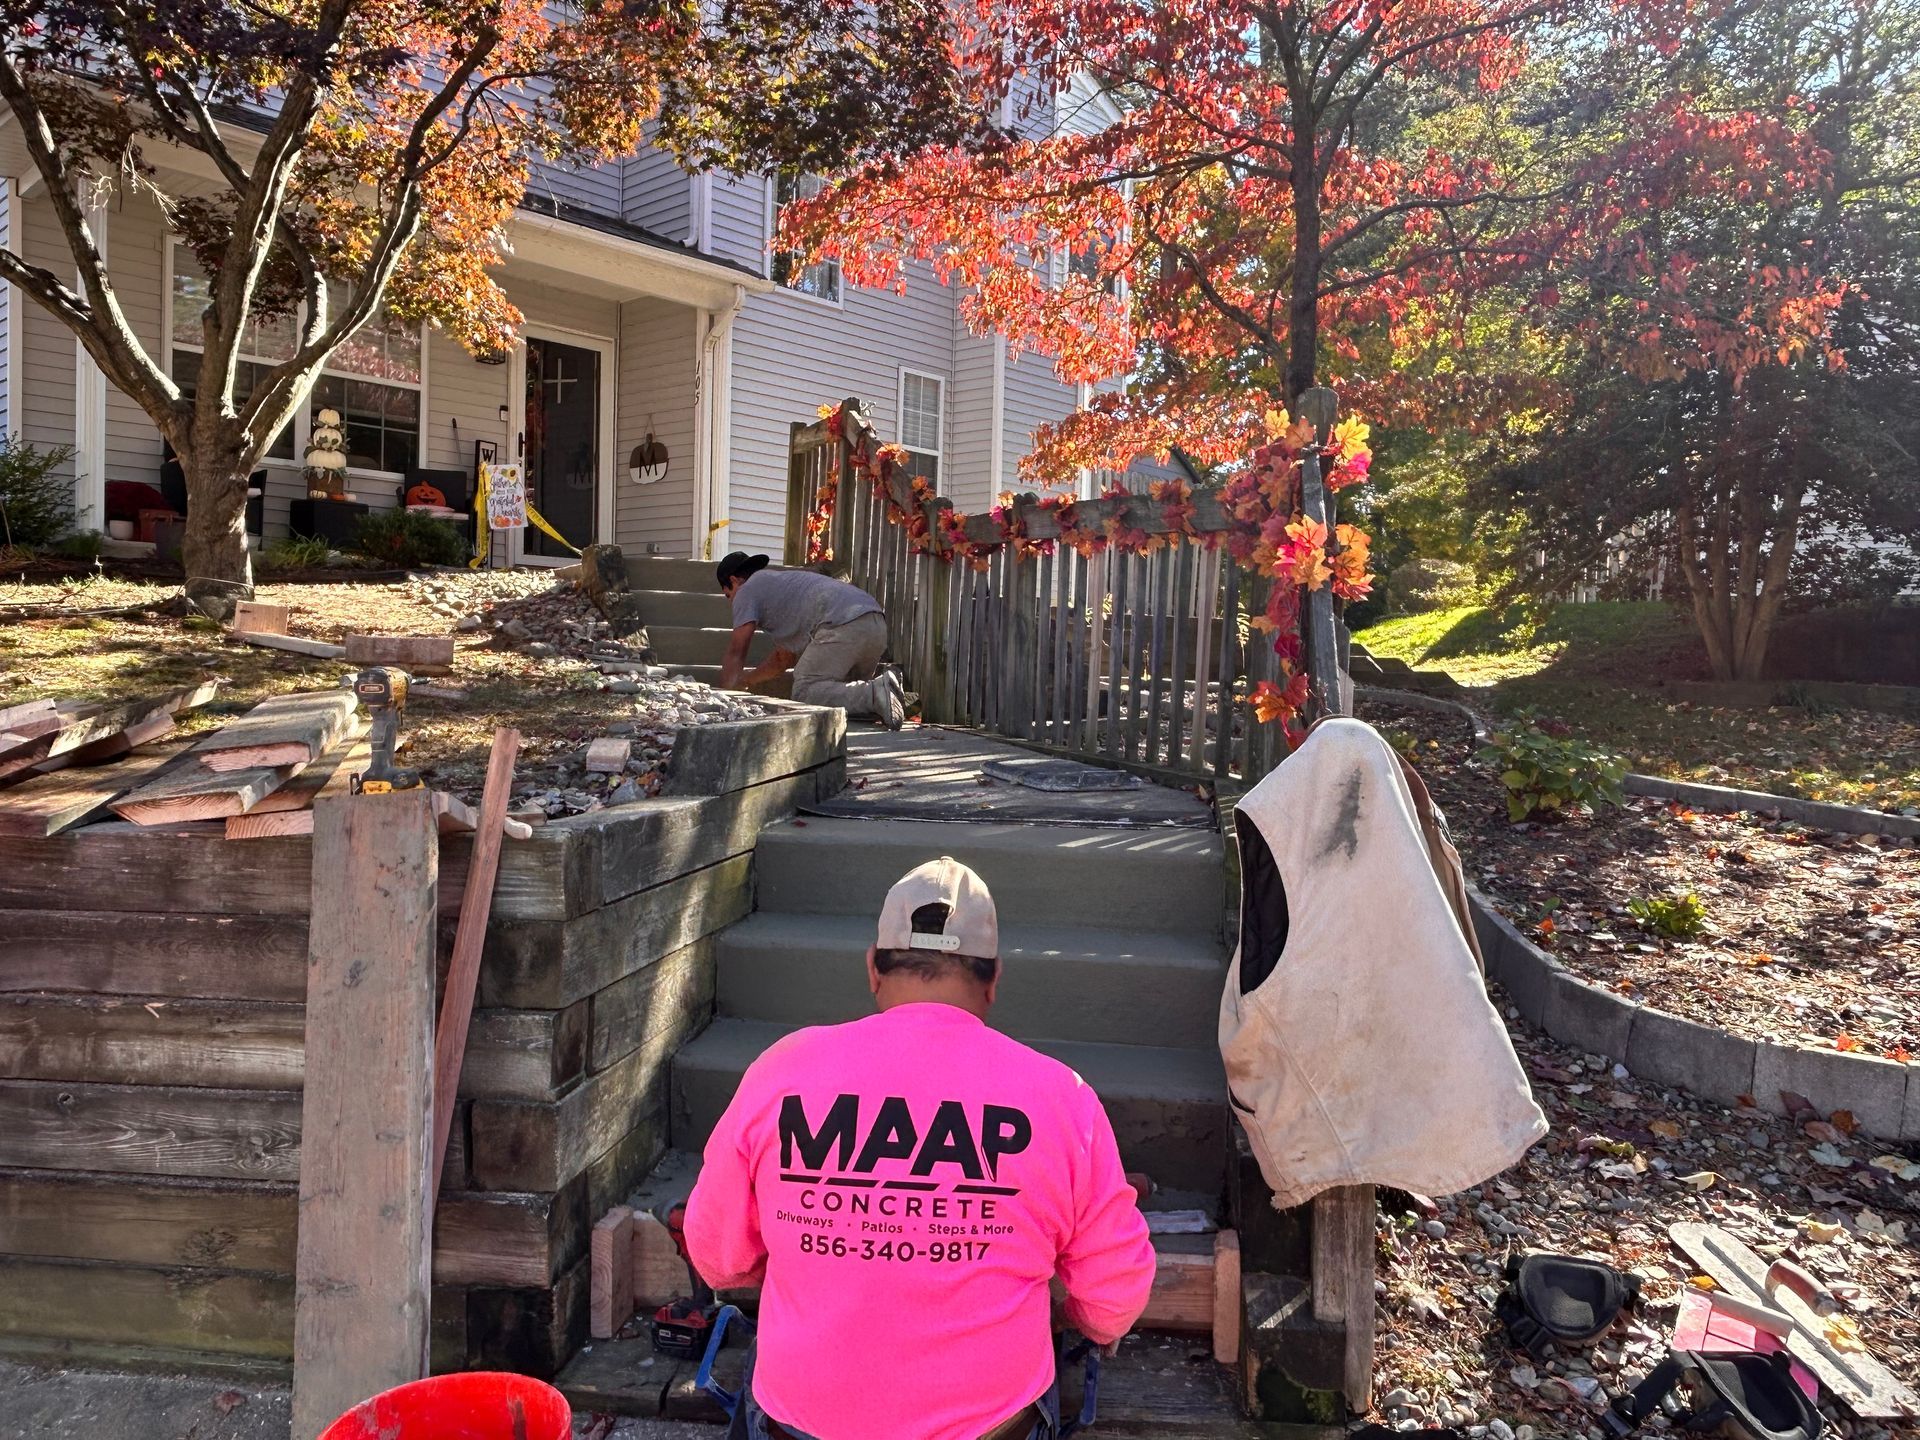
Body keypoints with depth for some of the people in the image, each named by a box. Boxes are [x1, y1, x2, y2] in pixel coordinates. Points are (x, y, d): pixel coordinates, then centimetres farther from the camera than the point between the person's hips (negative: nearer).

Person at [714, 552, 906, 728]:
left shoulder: (747, 590, 14)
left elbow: (736, 653, 10)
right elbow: (783, 658, 43)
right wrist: (746, 680, 51)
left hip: (843, 623, -9)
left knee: (804, 694, -10)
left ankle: (875, 694, -26)